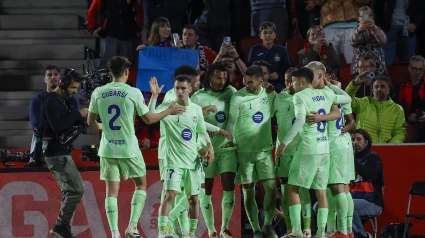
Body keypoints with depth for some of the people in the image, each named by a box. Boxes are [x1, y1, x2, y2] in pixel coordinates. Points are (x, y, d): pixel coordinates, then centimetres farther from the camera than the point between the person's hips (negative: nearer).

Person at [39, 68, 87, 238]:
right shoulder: (51, 101, -14)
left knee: (69, 190, 13)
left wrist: (83, 116, 0)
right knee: (76, 189, -15)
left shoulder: (64, 101, 16)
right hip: (56, 153, -10)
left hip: (62, 152, 10)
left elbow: (69, 124, 17)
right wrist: (78, 114, -19)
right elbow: (58, 126, -25)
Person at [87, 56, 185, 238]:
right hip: (129, 148, -2)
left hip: (108, 149, 3)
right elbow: (149, 119, -3)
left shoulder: (98, 93, -1)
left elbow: (90, 121, 8)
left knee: (112, 190, 7)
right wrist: (169, 111, 13)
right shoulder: (133, 93, -10)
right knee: (141, 184, 15)